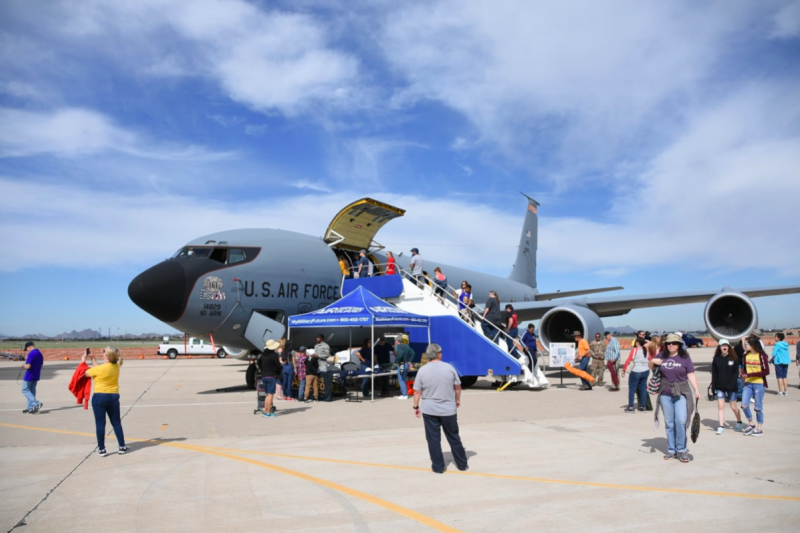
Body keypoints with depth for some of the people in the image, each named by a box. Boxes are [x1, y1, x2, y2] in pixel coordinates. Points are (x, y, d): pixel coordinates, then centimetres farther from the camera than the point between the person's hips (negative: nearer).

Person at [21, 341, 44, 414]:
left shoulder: (31, 354, -18)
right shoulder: (40, 354, 10)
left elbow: (28, 366, -22)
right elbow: (40, 365, 15)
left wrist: (24, 366, -2)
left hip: (29, 376, -8)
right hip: (36, 376, 8)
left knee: (25, 390, 1)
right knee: (32, 391, 12)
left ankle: (36, 403, -13)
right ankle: (30, 407, 15)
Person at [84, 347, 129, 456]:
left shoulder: (99, 369, -15)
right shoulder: (116, 367, 1)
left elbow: (84, 373, 0)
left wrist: (83, 361, 14)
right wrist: (93, 359, 20)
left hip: (99, 397, -5)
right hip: (114, 397, 5)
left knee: (100, 424, 4)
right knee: (116, 423, 12)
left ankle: (101, 449, 9)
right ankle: (122, 447, 14)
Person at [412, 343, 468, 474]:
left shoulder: (422, 370, -7)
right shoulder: (449, 368, -5)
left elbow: (417, 391, -4)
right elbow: (457, 386, 3)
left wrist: (416, 407, 8)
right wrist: (458, 400, 19)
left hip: (429, 410, -1)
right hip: (448, 409, 1)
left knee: (433, 439, 8)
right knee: (454, 437, 15)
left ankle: (438, 467, 13)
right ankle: (462, 464, 25)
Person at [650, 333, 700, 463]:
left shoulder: (685, 357, -2)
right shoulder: (662, 356, 5)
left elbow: (691, 374, -2)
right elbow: (651, 368, 18)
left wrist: (696, 389, -12)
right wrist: (652, 361, -3)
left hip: (681, 393, -3)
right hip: (665, 394, 3)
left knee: (681, 421, -12)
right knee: (669, 423, 9)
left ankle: (681, 450, 3)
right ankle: (671, 450, 20)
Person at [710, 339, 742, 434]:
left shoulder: (733, 358, -3)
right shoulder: (716, 359, 1)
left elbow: (736, 372, -6)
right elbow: (714, 373, 3)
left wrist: (732, 384, -16)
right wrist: (713, 385, -3)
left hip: (731, 387, -1)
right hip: (720, 387, 1)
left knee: (733, 407, 10)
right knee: (720, 406, -2)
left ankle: (739, 422, 35)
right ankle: (721, 426, 3)